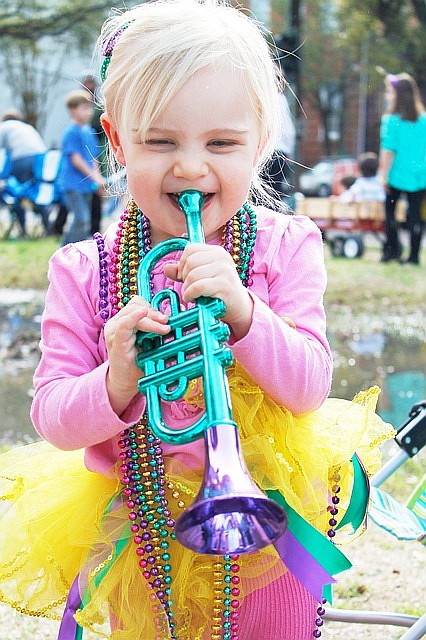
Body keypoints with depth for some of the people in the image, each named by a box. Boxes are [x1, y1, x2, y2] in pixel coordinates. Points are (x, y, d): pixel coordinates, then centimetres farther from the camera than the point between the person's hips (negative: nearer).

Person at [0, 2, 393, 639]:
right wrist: (116, 383, -31)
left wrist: (240, 311, -30)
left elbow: (310, 388, -14)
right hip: (141, 526, 1)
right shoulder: (83, 270, -8)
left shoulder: (286, 246, -8)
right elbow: (52, 417, -10)